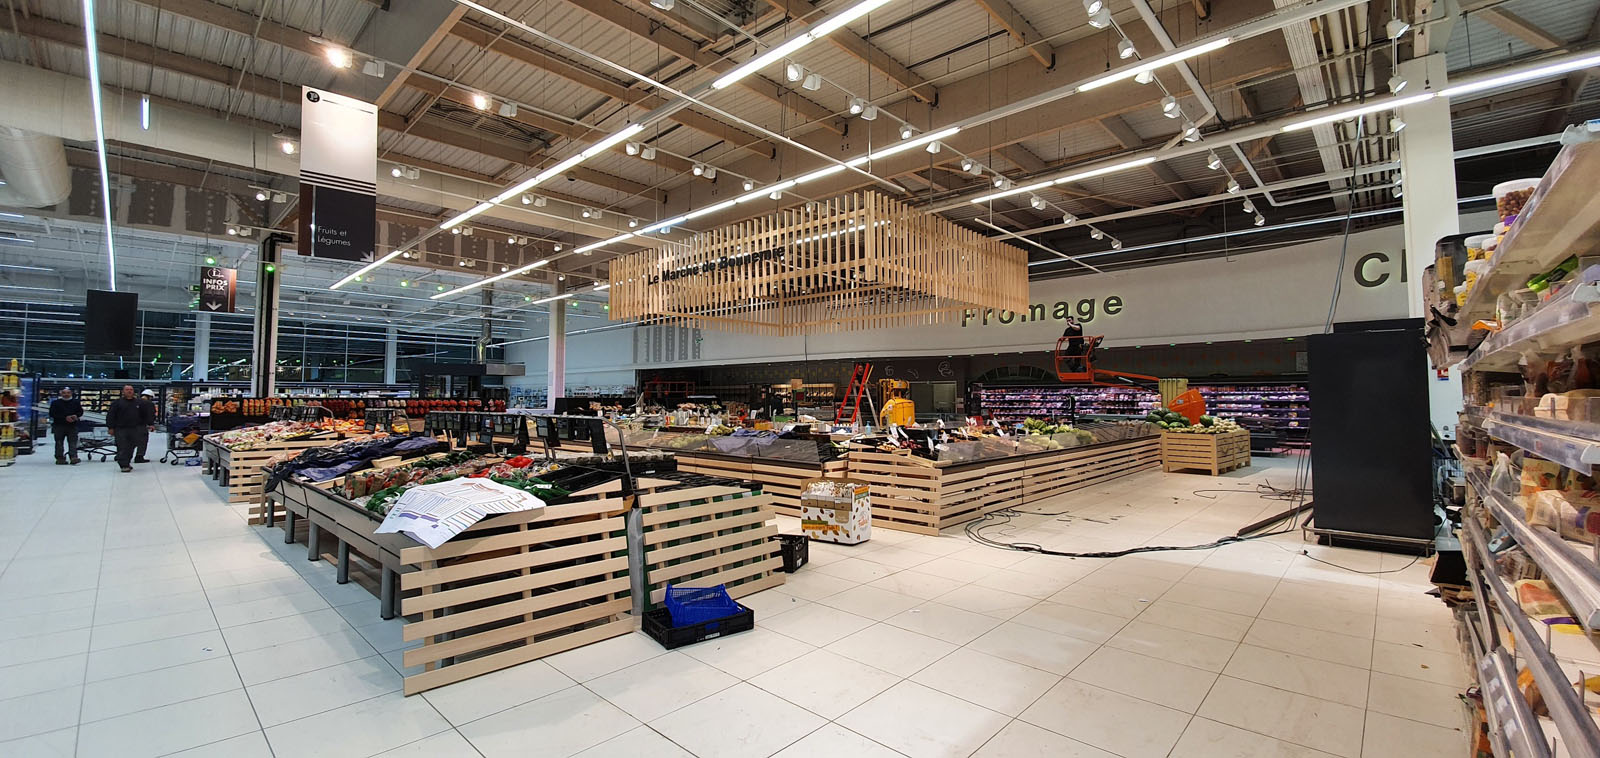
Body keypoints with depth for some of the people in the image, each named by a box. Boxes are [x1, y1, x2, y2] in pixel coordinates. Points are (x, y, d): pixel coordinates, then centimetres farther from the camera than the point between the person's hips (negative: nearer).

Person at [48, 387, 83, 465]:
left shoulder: (76, 402, 9)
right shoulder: (55, 402, 1)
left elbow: (80, 412, 12)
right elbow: (52, 414, -6)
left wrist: (76, 416, -10)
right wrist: (65, 417, -18)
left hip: (72, 426, 1)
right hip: (59, 426, -1)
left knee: (73, 442, -5)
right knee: (59, 442, 4)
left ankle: (74, 458, -12)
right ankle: (60, 458, 9)